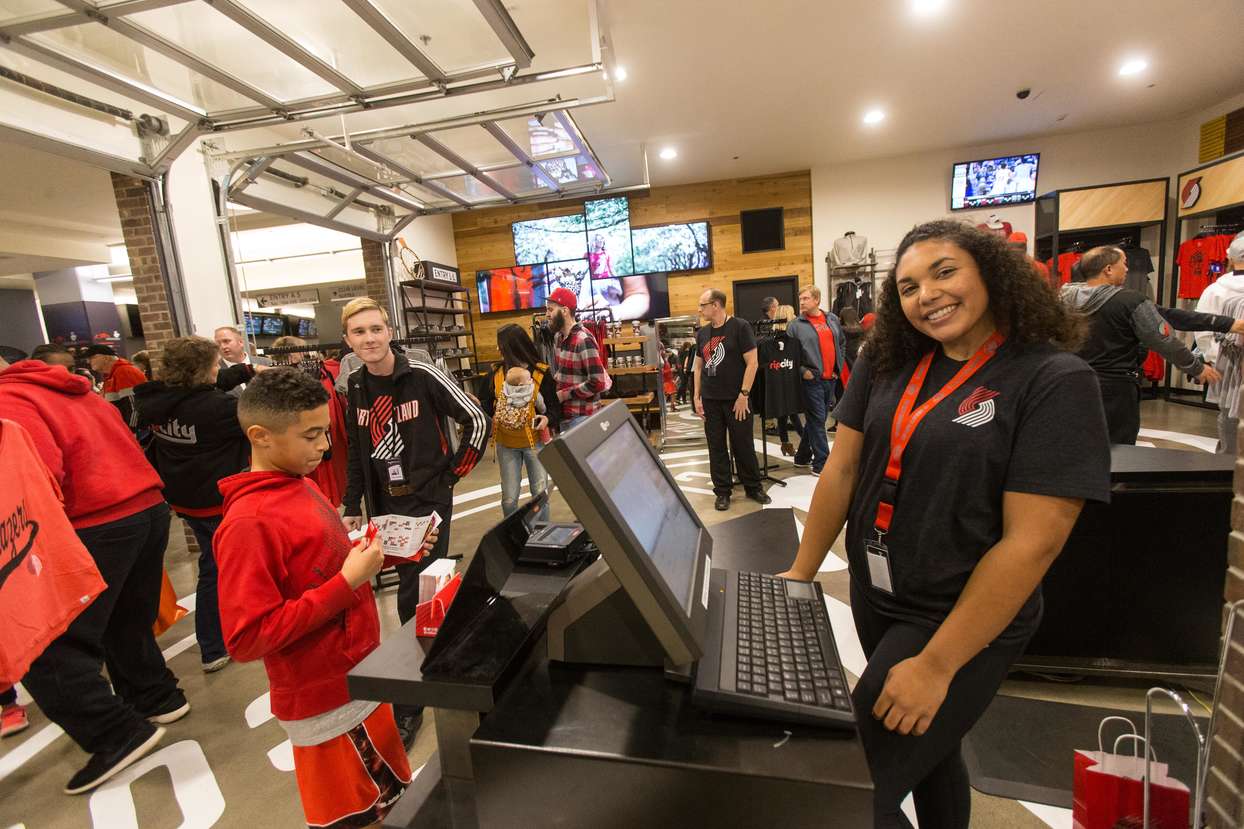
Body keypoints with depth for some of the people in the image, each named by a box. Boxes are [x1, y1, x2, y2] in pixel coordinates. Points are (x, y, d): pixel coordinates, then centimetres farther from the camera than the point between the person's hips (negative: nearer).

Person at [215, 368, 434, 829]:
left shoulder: (300, 486, 3)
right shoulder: (249, 523, -24)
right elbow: (247, 639, -25)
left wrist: (378, 555, 0)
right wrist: (349, 582, -27)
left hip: (357, 677, 8)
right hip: (328, 702, -8)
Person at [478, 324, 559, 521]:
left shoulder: (541, 373, -9)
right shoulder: (496, 373, 1)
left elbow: (555, 406, -6)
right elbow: (487, 406, 4)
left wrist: (547, 419, -25)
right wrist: (475, 403, -16)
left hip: (535, 443, -2)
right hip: (506, 445, 3)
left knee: (540, 494, 5)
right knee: (509, 498, 6)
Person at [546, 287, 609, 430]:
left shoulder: (584, 340, -20)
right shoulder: (558, 337, 7)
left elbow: (597, 383, -24)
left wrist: (564, 395, -16)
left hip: (582, 417, -8)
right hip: (564, 415, 8)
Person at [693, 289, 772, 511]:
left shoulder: (740, 327, -6)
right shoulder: (702, 333, 9)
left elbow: (752, 363, -10)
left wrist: (743, 395, -14)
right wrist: (696, 396, 7)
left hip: (736, 400, -4)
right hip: (710, 400, 5)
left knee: (743, 445, 6)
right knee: (716, 447, 8)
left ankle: (753, 487, 23)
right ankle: (722, 491, 20)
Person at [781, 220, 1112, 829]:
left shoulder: (1054, 380, -15)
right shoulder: (886, 362, 0)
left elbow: (1033, 541, -20)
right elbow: (842, 468, 1)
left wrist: (936, 666, -19)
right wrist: (801, 574, 3)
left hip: (964, 619, -5)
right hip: (874, 598, 5)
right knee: (927, 745, 25)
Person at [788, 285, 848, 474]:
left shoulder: (832, 319, 10)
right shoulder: (796, 325, -4)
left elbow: (842, 344, 19)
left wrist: (839, 367, 12)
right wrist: (802, 370, -12)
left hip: (831, 379, 6)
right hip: (812, 379, -5)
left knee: (816, 419, 13)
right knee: (817, 420, -5)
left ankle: (803, 456, 27)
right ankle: (821, 463, 2)